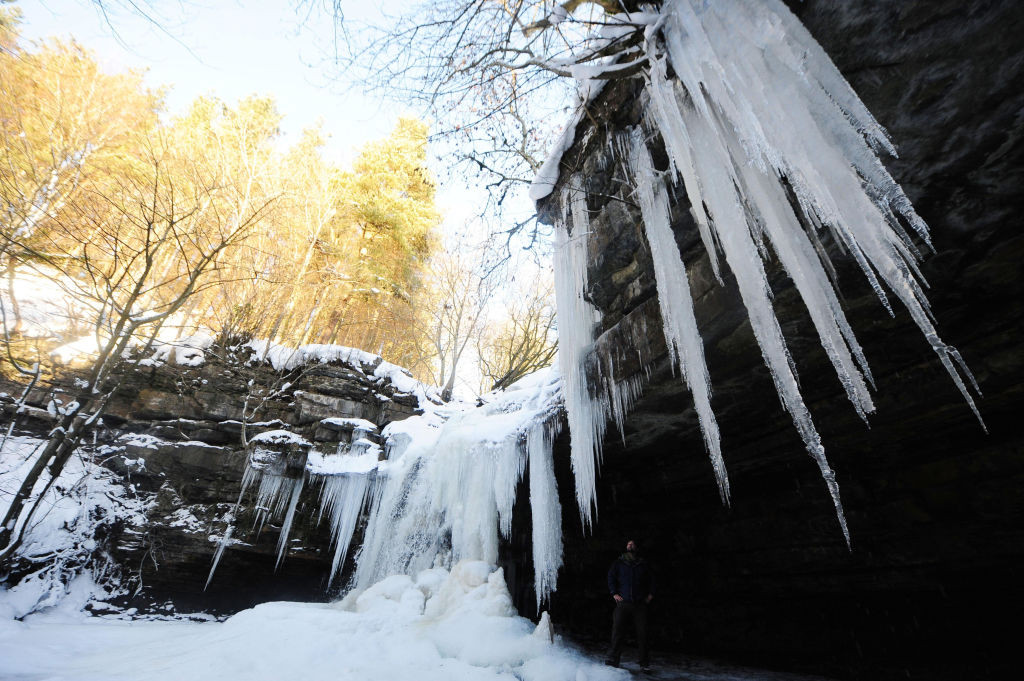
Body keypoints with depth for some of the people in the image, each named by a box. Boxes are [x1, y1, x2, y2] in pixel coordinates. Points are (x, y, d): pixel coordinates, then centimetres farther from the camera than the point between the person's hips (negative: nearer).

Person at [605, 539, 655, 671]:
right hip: (623, 602, -1)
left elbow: (652, 580, 19)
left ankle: (644, 663, 12)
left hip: (640, 604, 1)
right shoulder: (618, 563, 12)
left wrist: (650, 594, 6)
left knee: (642, 633, 0)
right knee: (617, 629, -10)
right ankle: (614, 659, -4)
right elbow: (610, 577, 9)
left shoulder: (644, 565, 14)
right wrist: (614, 593, -1)